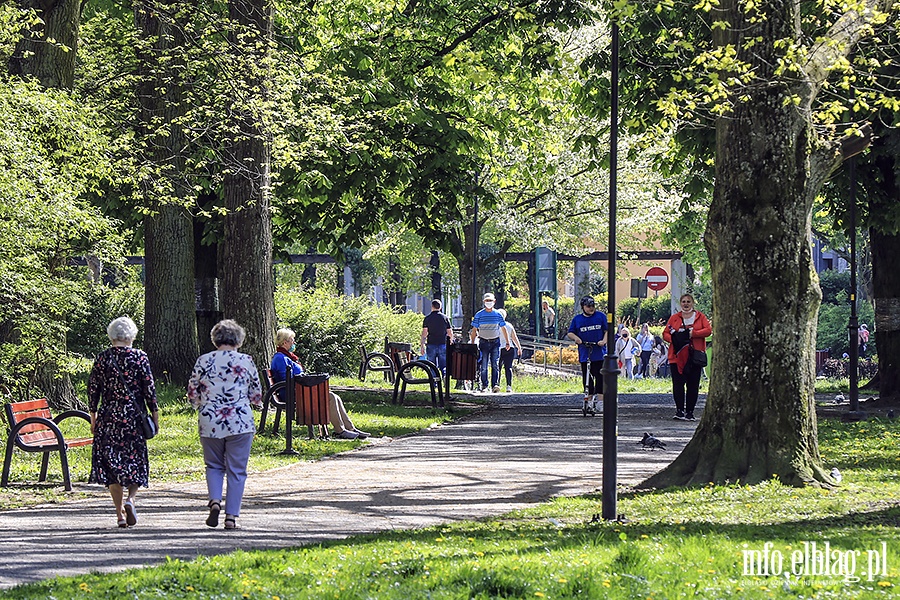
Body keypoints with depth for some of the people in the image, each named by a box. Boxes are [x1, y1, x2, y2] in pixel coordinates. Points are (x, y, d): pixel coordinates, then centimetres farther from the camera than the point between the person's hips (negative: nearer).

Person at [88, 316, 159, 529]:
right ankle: (130, 498, -17)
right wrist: (155, 414, 4)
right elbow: (149, 388, -4)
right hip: (134, 416, -1)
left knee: (111, 463, 6)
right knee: (135, 460, 9)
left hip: (108, 416, 2)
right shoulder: (139, 357, -4)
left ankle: (120, 514, 3)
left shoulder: (102, 358, 1)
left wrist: (93, 415, 14)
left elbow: (93, 388, 4)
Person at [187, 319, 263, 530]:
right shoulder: (246, 361, -1)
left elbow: (192, 394, 4)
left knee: (214, 466, 18)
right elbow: (257, 396, 5)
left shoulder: (203, 361, 0)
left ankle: (215, 500, -6)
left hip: (210, 423, 1)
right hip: (240, 424, -1)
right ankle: (231, 516, 2)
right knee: (236, 471, 6)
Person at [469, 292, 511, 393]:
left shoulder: (498, 315, 5)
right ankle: (484, 385, 8)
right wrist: (472, 343, -1)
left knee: (495, 365, -8)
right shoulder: (479, 315, 1)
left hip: (495, 342, 0)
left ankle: (495, 385, -14)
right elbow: (474, 330, 4)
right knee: (484, 365, 1)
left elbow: (503, 329, 13)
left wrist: (507, 342, 10)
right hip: (484, 342, 0)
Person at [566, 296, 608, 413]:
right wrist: (575, 337, -11)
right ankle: (589, 398, 11)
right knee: (587, 378, 3)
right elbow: (570, 333, 11)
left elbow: (608, 330, 6)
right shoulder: (577, 319, 10)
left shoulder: (601, 316, 7)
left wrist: (604, 341, -11)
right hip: (584, 354, 1)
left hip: (600, 354, -1)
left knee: (600, 377, -4)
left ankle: (600, 399, -1)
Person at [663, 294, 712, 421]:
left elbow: (708, 330, -4)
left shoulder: (700, 317, 8)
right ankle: (679, 410, -5)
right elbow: (665, 333, 10)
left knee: (693, 385, 0)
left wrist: (693, 333, -17)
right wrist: (673, 338, -11)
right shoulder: (674, 318, 12)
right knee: (678, 384, -6)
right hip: (677, 356, 1)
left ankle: (690, 412, 6)